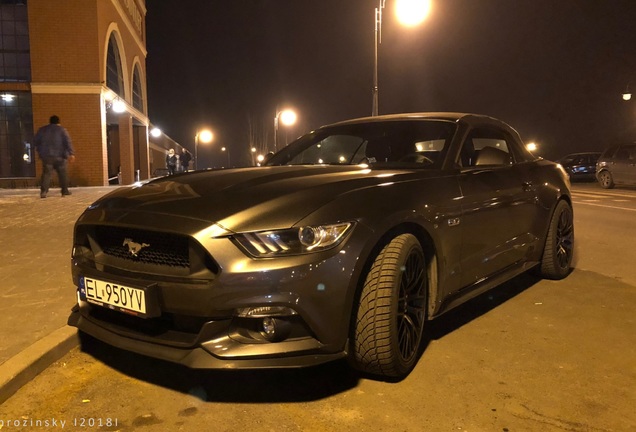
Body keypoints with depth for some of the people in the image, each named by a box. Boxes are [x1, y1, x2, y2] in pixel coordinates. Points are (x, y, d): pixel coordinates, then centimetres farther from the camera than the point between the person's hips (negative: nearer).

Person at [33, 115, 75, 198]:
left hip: (46, 156, 2)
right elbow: (68, 142, -9)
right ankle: (65, 190, 16)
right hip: (59, 156, -1)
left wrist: (40, 151, 26)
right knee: (62, 173, 11)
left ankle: (43, 191, -16)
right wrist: (71, 154, -17)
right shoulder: (62, 130, 3)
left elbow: (35, 142, 14)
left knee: (46, 173, -3)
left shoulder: (42, 130, 11)